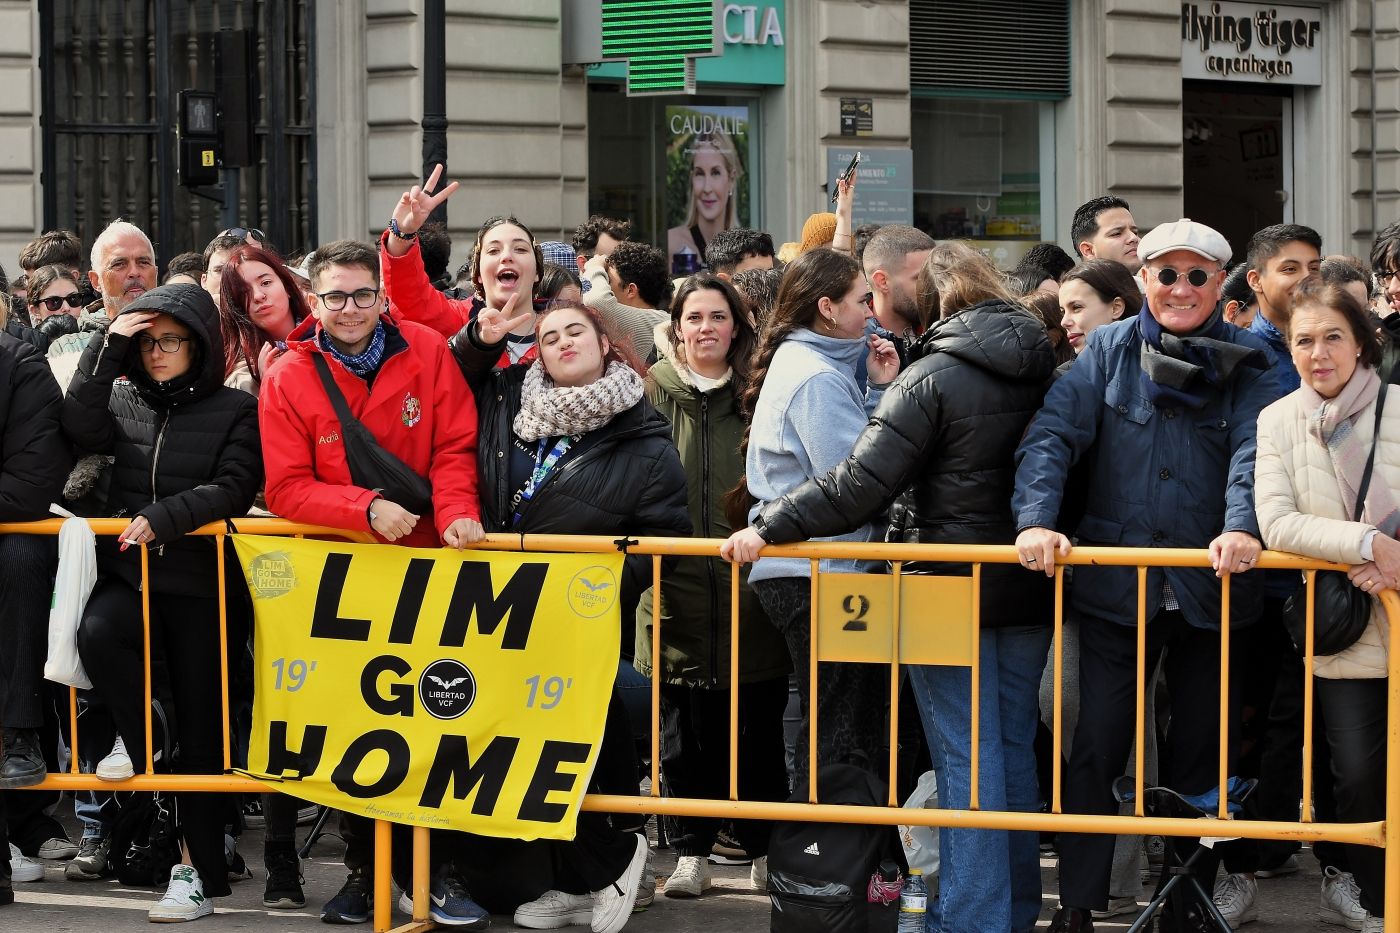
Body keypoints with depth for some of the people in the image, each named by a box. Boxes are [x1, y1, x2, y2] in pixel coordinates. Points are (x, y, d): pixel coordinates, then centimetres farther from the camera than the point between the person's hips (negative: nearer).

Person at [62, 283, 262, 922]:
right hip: (129, 574, 2)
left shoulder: (235, 411, 1)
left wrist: (163, 519, -22)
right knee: (97, 633, -33)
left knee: (200, 730, 0)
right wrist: (108, 348, -10)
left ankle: (200, 871, 9)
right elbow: (80, 428, -8)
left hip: (199, 583, -2)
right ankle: (136, 738, -3)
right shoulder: (124, 401, 11)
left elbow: (233, 489, -9)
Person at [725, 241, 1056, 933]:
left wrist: (767, 525, -17)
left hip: (952, 591, -6)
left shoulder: (931, 378, -14)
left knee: (967, 761, -2)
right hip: (1028, 590, 6)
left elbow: (860, 487, -21)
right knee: (1014, 752, 14)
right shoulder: (1043, 369, 5)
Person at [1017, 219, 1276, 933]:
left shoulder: (1244, 363, 2)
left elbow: (1254, 450, -12)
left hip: (1210, 588, 0)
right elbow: (1053, 436, -7)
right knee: (1096, 750, -1)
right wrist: (1035, 520, -23)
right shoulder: (1109, 350, 2)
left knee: (1198, 754, 8)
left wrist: (1243, 528, -31)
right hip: (1116, 586, 0)